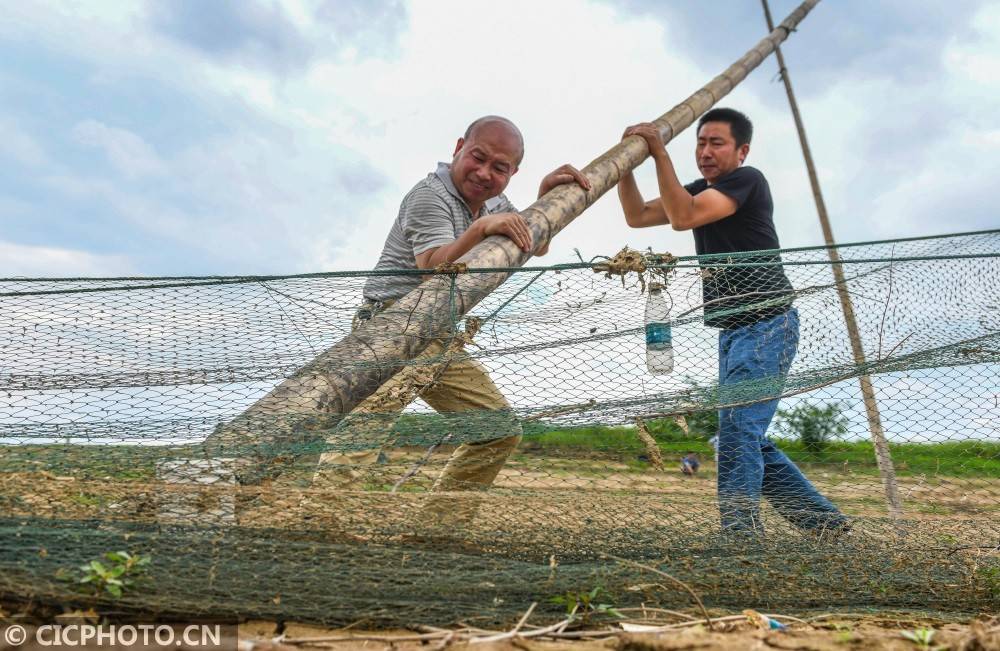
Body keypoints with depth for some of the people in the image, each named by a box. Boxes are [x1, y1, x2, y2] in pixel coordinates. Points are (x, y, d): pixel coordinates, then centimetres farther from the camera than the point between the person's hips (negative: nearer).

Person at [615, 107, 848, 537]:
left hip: (767, 326, -9)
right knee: (750, 441, 11)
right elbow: (637, 216, 11)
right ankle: (825, 522, 21)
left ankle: (739, 533, -21)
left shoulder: (747, 180, -9)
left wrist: (660, 154, -21)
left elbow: (682, 218, -23)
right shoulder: (699, 191, 17)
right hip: (734, 331, 9)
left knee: (738, 427, -20)